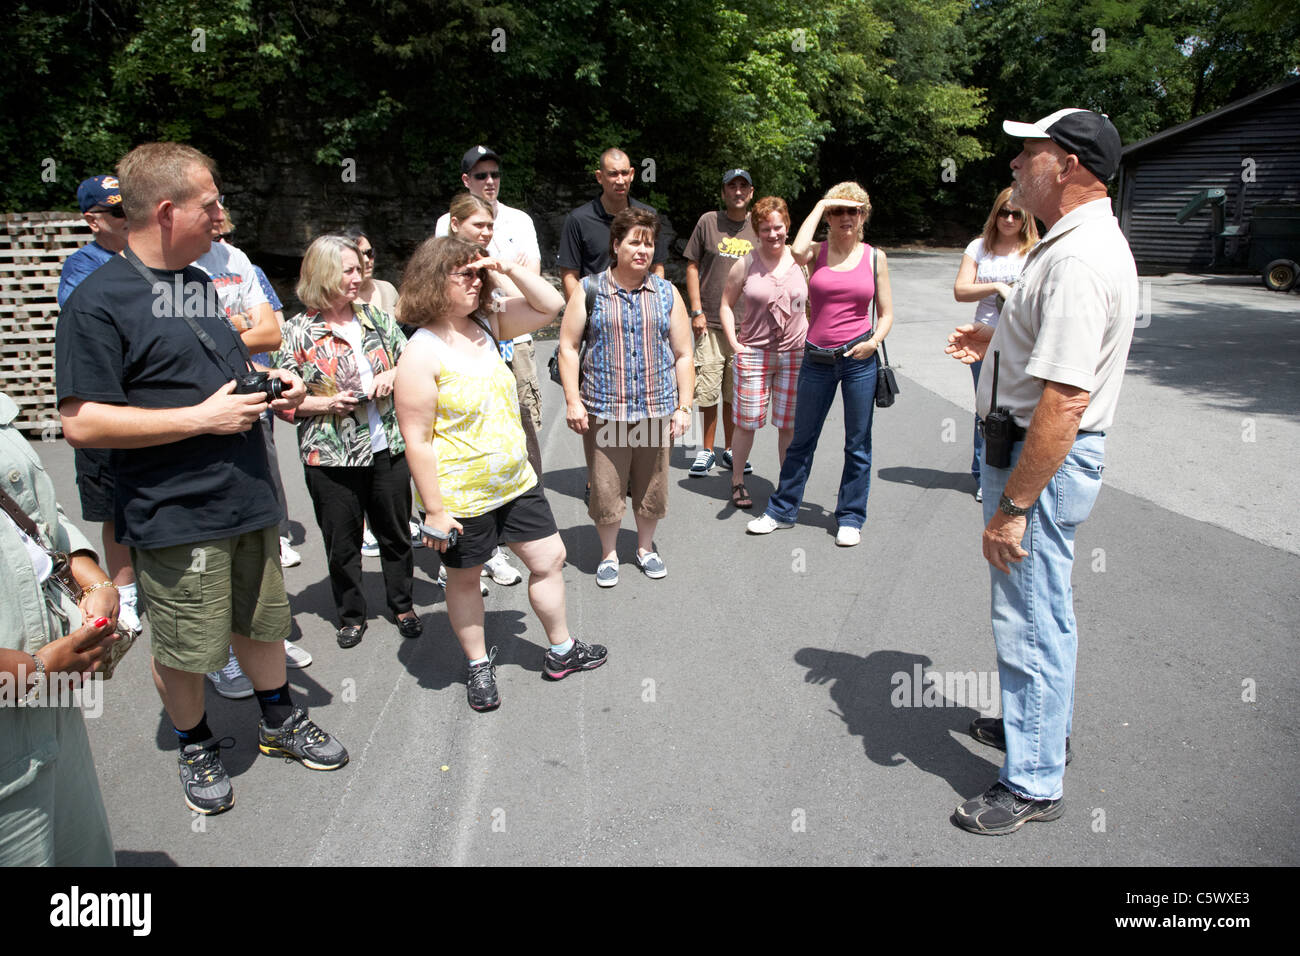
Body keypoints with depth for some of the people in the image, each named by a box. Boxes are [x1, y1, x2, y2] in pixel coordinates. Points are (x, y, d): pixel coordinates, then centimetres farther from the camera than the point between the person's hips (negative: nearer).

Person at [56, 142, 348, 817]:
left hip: (248, 499, 7)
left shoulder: (201, 282, 13)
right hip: (175, 516, -7)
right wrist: (203, 416, -20)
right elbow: (81, 423, -19)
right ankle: (195, 746, 33)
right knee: (185, 649, 9)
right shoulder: (99, 300, -13)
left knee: (263, 620, 19)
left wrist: (268, 384, 4)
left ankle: (279, 721, 39)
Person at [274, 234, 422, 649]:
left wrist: (393, 375, -6)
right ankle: (351, 614, 29)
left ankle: (402, 605, 33)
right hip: (331, 456, -3)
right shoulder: (298, 331, -4)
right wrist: (326, 403, -18)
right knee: (342, 541, 10)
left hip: (388, 447, 3)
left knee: (395, 531, 14)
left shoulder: (377, 318, 6)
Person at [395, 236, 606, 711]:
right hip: (461, 497, -6)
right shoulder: (421, 353, -19)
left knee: (550, 558, 13)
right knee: (464, 579, 14)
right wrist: (435, 510, -19)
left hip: (515, 481, 7)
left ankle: (561, 651, 33)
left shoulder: (486, 323, 1)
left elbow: (549, 306, 5)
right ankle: (479, 666, 35)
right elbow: (417, 440, -19)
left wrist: (508, 269, -9)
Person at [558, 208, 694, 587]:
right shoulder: (589, 290, 1)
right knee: (606, 486, 4)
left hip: (656, 410, 2)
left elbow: (683, 355, 9)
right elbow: (568, 346, 1)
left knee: (652, 485, 11)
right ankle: (608, 554, 25)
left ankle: (645, 547, 33)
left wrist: (683, 406, 2)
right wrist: (572, 400, -6)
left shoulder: (667, 293, 7)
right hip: (603, 410, -2)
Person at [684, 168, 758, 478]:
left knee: (735, 393, 8)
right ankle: (706, 450, 14)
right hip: (710, 324, -2)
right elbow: (692, 267, 4)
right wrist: (696, 311, -4)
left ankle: (730, 450, 22)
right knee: (707, 390, -2)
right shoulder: (708, 222, 2)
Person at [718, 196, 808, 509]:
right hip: (754, 353, -1)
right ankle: (738, 482, 20)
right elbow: (726, 304, 7)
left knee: (789, 425, 7)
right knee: (747, 422, 1)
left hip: (795, 354, 1)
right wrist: (734, 344, -3)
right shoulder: (746, 265, -1)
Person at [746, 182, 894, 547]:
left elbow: (886, 313, 9)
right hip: (817, 359, 0)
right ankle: (782, 510, 25)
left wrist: (875, 340, -12)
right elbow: (798, 251, -23)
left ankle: (850, 517, 22)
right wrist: (820, 205, -11)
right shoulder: (818, 253, 3)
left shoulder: (875, 258, 5)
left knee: (858, 444, 7)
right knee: (802, 439, 11)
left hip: (858, 358, 0)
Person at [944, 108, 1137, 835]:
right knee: (1046, 606, 23)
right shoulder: (1094, 241, 11)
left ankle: (1035, 782, 16)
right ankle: (1044, 723, 43)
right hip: (1050, 453, 11)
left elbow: (1065, 401, -30)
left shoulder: (1075, 262, -24)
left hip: (1042, 459, -11)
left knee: (1032, 619, 0)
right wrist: (1001, 344, 11)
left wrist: (1012, 506, -27)